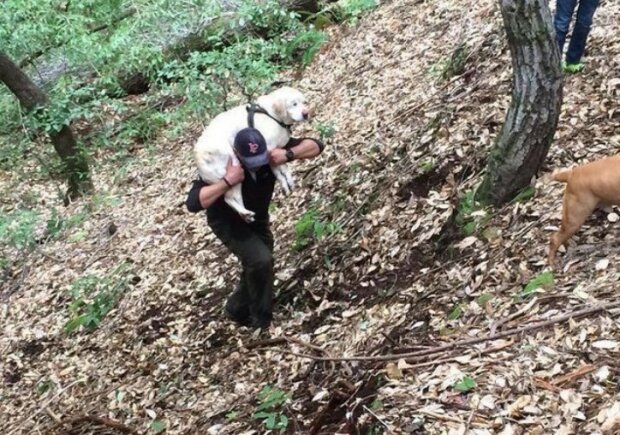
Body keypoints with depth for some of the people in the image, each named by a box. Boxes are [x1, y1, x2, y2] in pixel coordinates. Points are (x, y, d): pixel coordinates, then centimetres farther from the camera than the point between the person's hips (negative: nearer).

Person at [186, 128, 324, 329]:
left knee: (257, 266, 13)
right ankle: (262, 323, -6)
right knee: (260, 259, -25)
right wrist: (227, 181, -50)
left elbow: (316, 146, -23)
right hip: (227, 222, -5)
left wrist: (288, 154, -40)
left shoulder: (271, 150, -25)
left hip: (257, 219, 6)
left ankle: (236, 310, 41)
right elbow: (193, 203, -43)